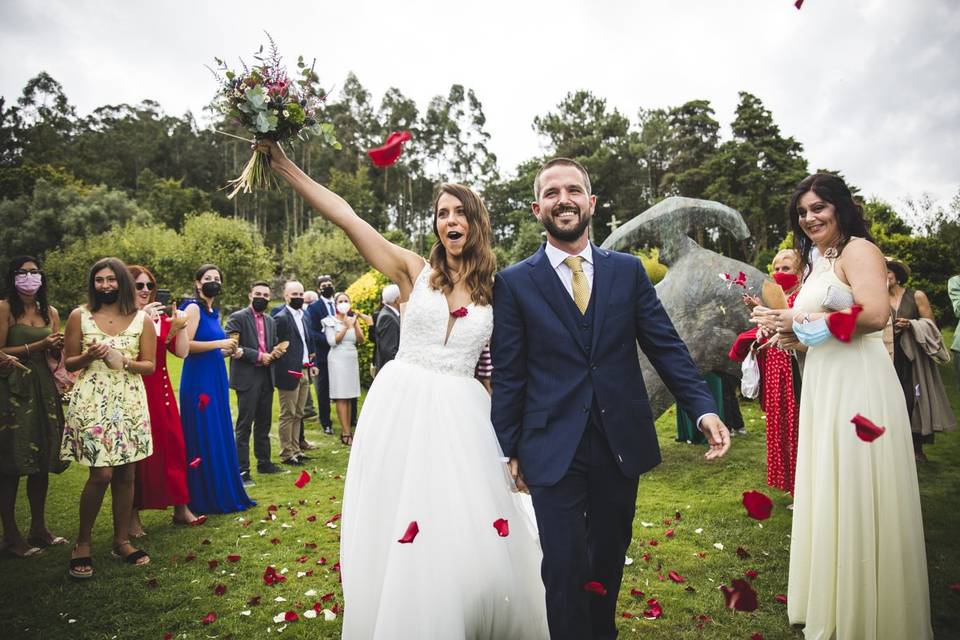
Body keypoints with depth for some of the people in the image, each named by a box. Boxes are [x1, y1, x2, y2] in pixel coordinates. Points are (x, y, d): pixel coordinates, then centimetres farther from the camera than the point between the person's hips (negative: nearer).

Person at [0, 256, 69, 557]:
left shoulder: (50, 312, 13)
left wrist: (57, 347, -5)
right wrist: (36, 346, -14)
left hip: (44, 389, 5)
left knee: (42, 462, 9)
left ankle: (39, 528, 20)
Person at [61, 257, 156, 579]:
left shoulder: (141, 319, 4)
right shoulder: (79, 316, 3)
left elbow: (150, 365, 5)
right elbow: (69, 362, 7)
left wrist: (124, 362, -13)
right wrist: (88, 357, -14)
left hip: (130, 403, 2)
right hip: (92, 402, -2)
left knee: (126, 474, 6)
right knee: (101, 474, -8)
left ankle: (121, 541, 21)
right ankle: (83, 543, 12)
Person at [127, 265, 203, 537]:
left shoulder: (162, 317, 11)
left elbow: (182, 352, 5)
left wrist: (180, 325, -10)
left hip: (161, 391, 5)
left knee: (173, 446, 7)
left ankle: (181, 509, 17)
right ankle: (133, 516, 12)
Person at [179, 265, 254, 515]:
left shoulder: (214, 312, 16)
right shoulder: (193, 308, -8)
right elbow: (185, 345, -19)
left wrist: (227, 350, 7)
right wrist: (219, 344, -17)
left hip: (216, 380, 8)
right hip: (198, 380, -8)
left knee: (220, 436, 11)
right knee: (202, 439, -1)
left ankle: (222, 494, 20)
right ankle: (203, 500, 10)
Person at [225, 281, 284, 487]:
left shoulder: (271, 321, 15)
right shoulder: (237, 317, -6)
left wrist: (273, 354, -3)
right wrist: (258, 356, -17)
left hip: (266, 378, 7)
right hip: (247, 378, -7)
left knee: (264, 423, 16)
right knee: (244, 425, -3)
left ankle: (264, 462, 27)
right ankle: (242, 470, 2)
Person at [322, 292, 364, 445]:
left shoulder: (354, 319, 12)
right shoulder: (330, 321, 1)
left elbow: (361, 341, 4)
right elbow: (332, 341, -10)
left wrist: (355, 325, -8)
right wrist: (346, 326, -14)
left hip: (352, 359, 4)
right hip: (338, 359, -4)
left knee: (349, 397, 1)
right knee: (341, 397, -8)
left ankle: (345, 431, 5)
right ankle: (346, 433, -9)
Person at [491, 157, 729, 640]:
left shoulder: (629, 271, 4)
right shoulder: (514, 283, -3)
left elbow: (666, 346, 3)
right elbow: (508, 376, -2)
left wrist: (703, 409, -10)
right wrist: (509, 451, -1)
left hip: (621, 443, 3)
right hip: (554, 450, -3)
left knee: (609, 559, 19)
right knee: (564, 567, 2)